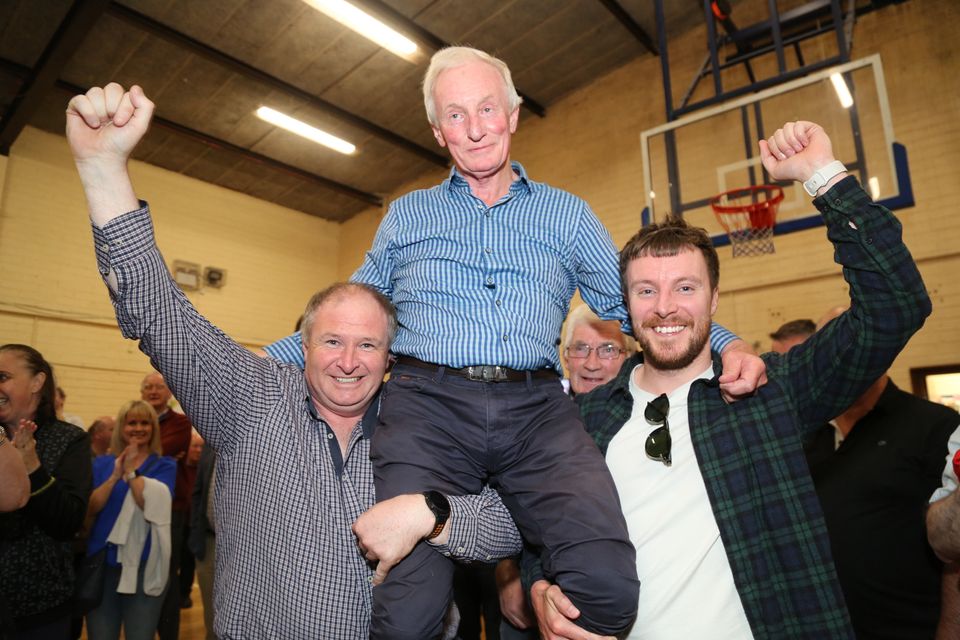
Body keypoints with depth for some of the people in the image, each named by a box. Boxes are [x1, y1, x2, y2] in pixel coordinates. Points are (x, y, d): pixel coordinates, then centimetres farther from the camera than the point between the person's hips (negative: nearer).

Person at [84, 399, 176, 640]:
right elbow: (89, 509, -5)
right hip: (103, 560, 2)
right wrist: (115, 476, -18)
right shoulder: (102, 463, 7)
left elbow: (154, 506, -15)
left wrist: (131, 471, -16)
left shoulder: (165, 465, -1)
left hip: (144, 564, -2)